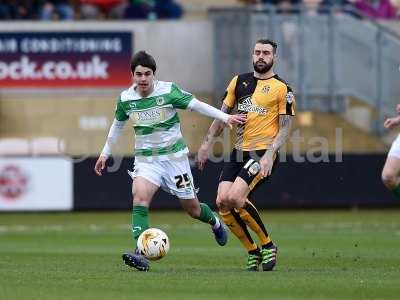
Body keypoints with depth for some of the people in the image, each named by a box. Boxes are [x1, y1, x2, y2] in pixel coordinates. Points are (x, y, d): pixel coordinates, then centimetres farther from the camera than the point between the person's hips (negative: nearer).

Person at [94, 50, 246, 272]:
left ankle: (214, 222, 45)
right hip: (146, 159, 1)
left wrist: (225, 117, -14)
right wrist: (105, 153, 20)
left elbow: (197, 105, -6)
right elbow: (117, 125, 14)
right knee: (139, 196, -26)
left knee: (192, 208, 7)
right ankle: (141, 254, -33)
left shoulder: (168, 91, -12)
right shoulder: (126, 99, -3)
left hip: (174, 156, -1)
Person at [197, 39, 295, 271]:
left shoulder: (282, 88, -3)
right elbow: (223, 115, 20)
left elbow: (285, 128, -5)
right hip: (239, 151, 6)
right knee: (222, 202, -8)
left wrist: (269, 155, -18)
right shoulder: (239, 81, 13)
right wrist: (207, 144, 15)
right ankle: (253, 252, 6)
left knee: (235, 198, -23)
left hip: (263, 153, -6)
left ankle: (268, 245, -5)